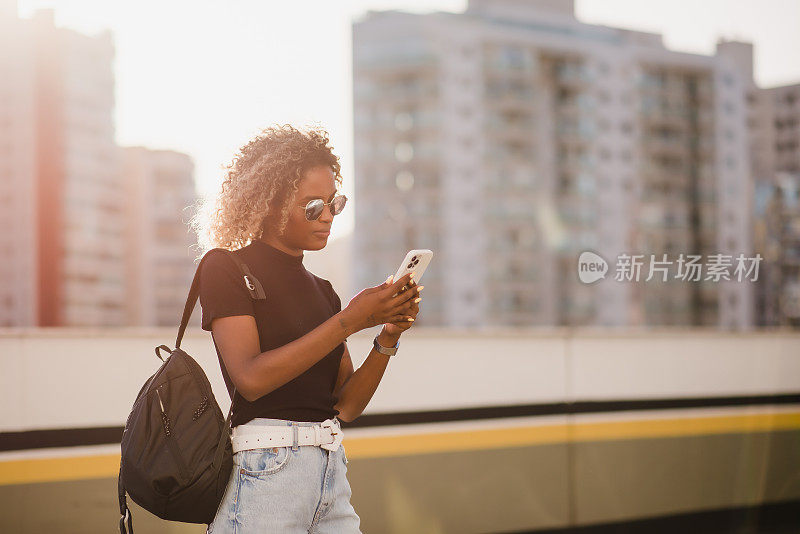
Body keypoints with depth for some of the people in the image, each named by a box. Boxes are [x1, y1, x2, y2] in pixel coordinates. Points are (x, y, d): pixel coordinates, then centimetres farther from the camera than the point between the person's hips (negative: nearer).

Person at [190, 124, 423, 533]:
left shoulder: (321, 291, 17)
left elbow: (346, 405, 12)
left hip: (332, 474, 6)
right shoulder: (226, 267, -1)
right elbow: (251, 378, -15)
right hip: (265, 472, -6)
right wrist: (350, 320, -15)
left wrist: (388, 337, -4)